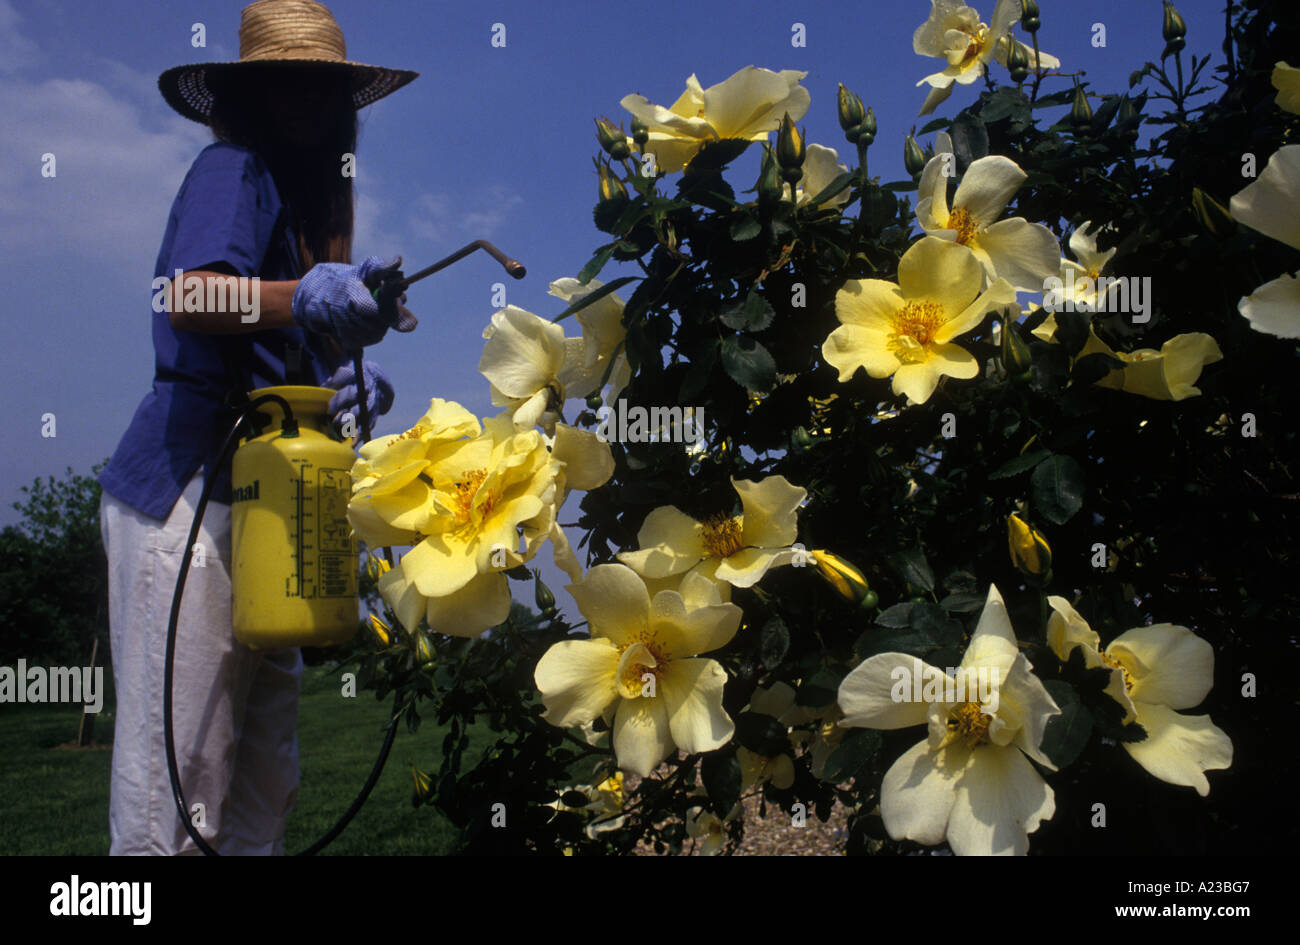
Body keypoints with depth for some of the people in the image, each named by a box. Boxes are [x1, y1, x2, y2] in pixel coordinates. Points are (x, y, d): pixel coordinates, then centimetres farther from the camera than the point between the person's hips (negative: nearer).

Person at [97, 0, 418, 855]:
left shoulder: (312, 196, 20)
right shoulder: (232, 170, -5)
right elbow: (187, 298, -25)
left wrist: (352, 382, 2)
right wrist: (302, 297, -41)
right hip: (190, 491, -9)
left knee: (267, 779, 11)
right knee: (179, 773, -6)